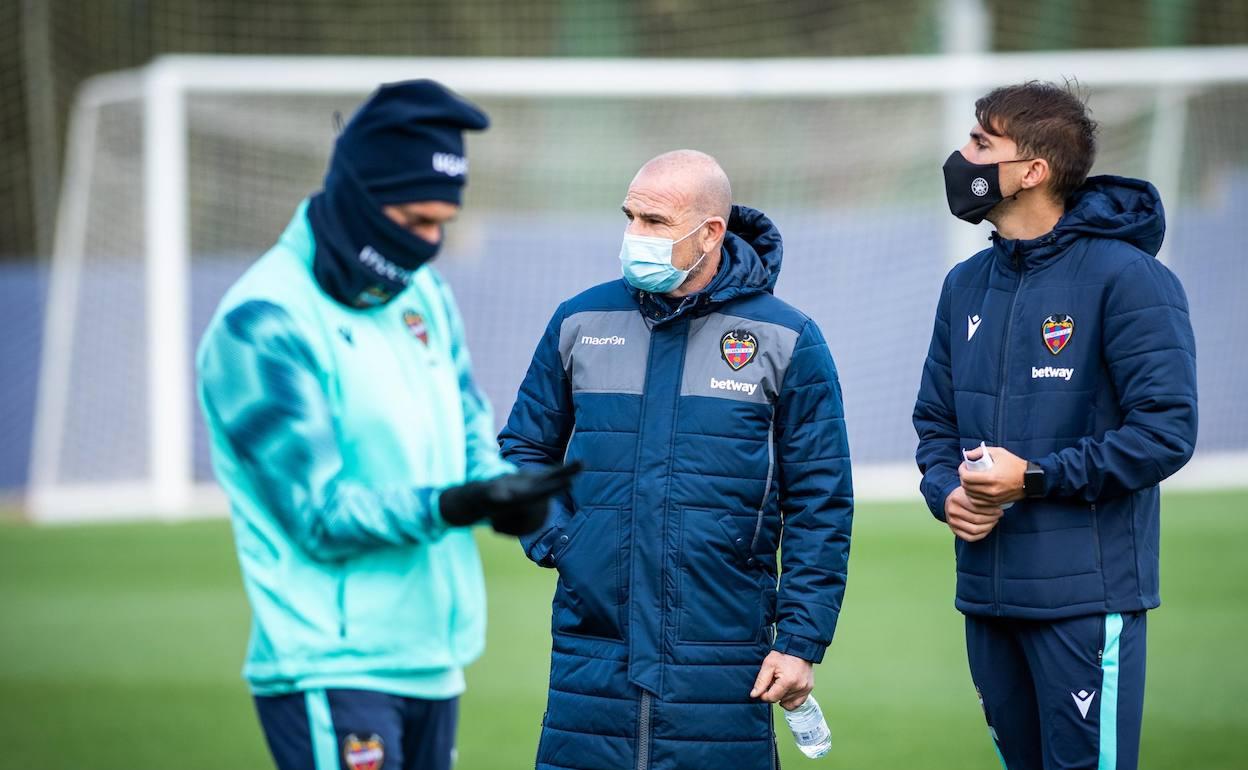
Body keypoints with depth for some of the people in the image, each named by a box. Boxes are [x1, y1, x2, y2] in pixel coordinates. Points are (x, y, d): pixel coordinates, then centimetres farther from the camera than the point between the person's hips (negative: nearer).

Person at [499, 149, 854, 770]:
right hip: (589, 663, 2)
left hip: (724, 666, -2)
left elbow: (820, 506, 2)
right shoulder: (580, 323, 8)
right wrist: (554, 539, -1)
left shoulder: (786, 341, 1)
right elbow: (524, 450, 19)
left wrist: (801, 641, -5)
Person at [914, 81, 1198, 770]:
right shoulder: (967, 285, 13)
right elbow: (935, 420, 19)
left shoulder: (1124, 277, -9)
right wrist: (947, 491, -3)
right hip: (987, 592, 7)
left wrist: (1036, 478, -17)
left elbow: (1165, 430, -14)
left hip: (1088, 600, -7)